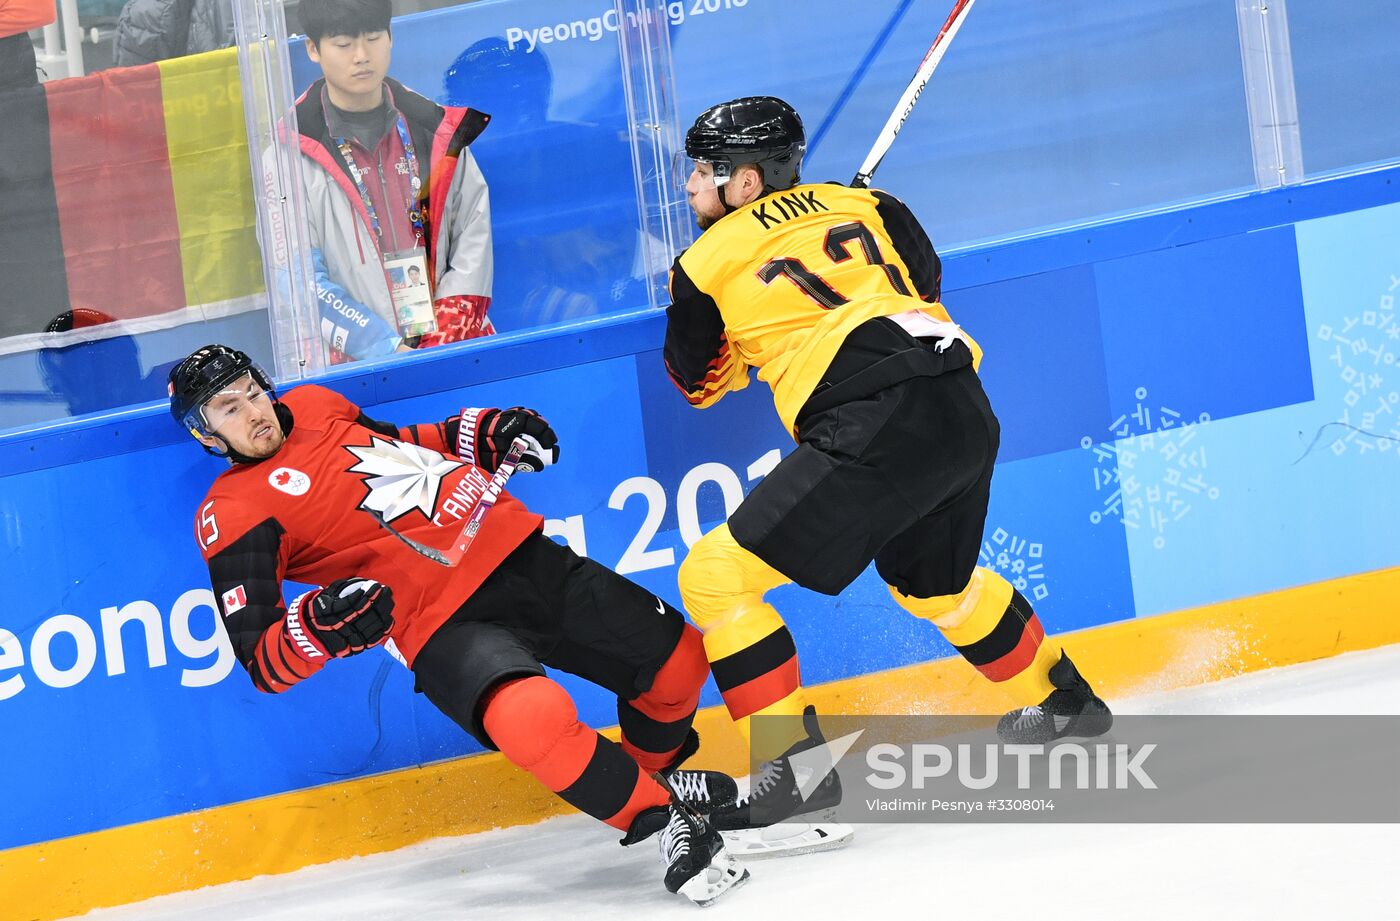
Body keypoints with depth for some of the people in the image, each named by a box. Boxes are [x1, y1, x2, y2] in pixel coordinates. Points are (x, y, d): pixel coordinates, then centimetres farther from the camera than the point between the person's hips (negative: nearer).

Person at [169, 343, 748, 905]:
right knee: (534, 718, -35)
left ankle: (658, 771, 41)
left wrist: (490, 434, 13)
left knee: (674, 657, 10)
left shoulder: (312, 406, 13)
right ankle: (667, 821, -14)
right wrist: (317, 627, -31)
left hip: (517, 549, 7)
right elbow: (262, 661, -11)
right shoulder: (234, 514, -6)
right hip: (445, 623, -7)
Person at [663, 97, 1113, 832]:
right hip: (968, 412, 8)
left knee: (716, 577, -3)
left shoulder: (708, 262, 7)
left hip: (878, 431, -8)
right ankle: (1064, 701, 50)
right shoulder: (859, 203, 19)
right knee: (933, 582, 35)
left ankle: (797, 763, -10)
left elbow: (700, 383, 21)